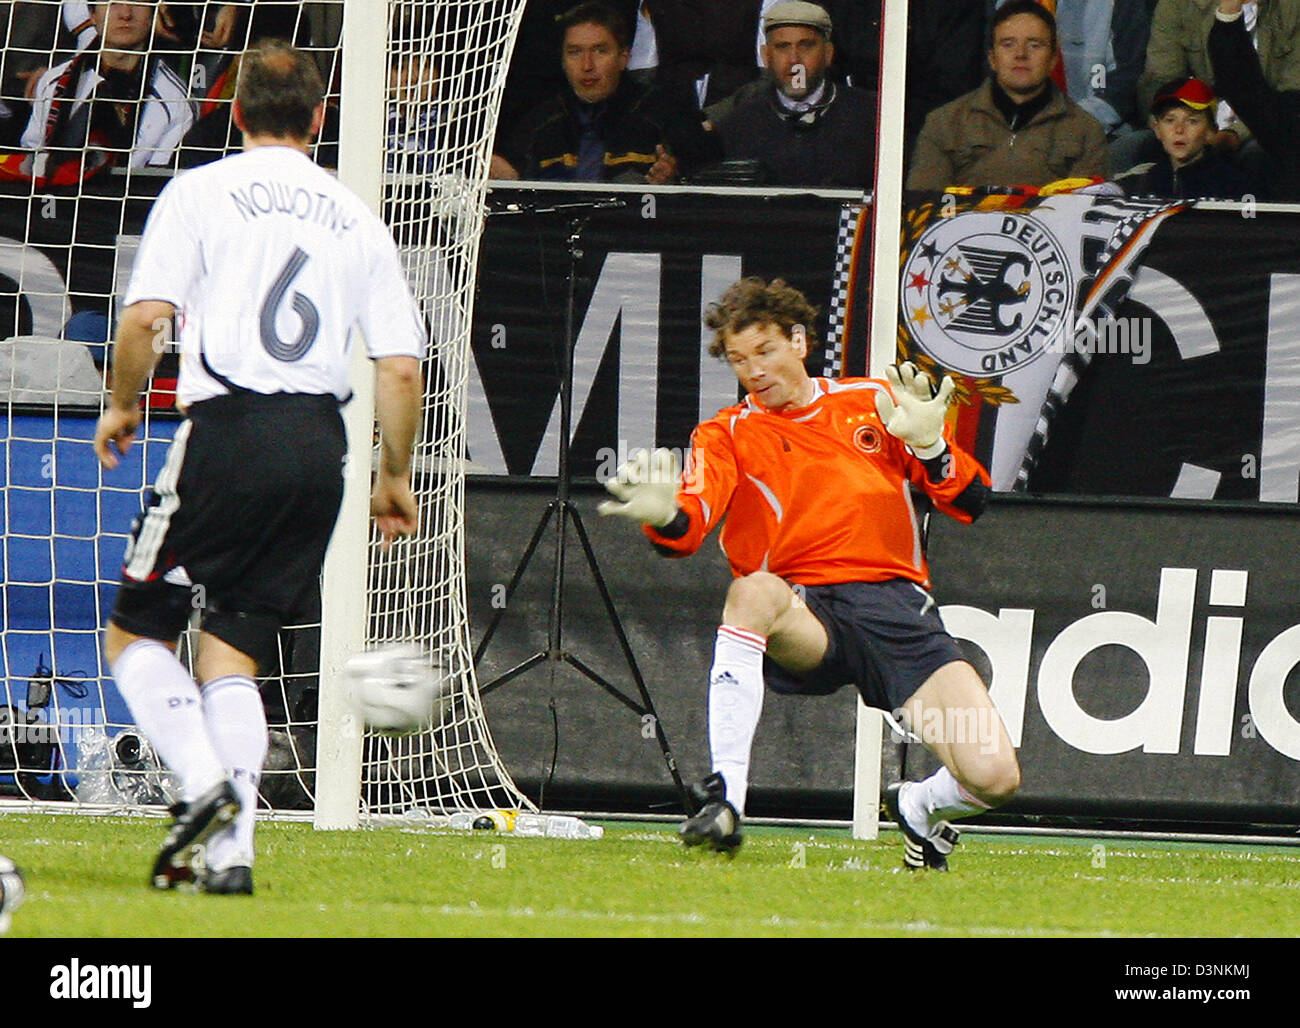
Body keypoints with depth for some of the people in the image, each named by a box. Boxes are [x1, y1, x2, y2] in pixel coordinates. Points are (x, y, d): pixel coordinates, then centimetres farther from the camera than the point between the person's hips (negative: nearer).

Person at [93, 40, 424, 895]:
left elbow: (146, 317, -8)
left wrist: (123, 406, 10)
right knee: (235, 650, 9)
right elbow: (402, 368, 9)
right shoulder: (357, 220, 13)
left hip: (228, 430, -4)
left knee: (136, 633, 7)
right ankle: (231, 849, -4)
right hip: (318, 441, 4)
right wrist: (395, 479, 21)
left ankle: (206, 780, -17)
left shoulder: (201, 191, 3)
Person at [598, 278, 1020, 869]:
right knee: (752, 591, -40)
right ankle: (724, 795, -37)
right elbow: (689, 529, -10)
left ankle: (920, 808, 21)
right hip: (805, 617, -1)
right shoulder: (729, 434, 10)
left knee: (994, 778, -18)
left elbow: (971, 504, 10)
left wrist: (929, 446, -10)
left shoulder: (875, 402, 14)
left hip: (896, 605, 1)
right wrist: (664, 516, -34)